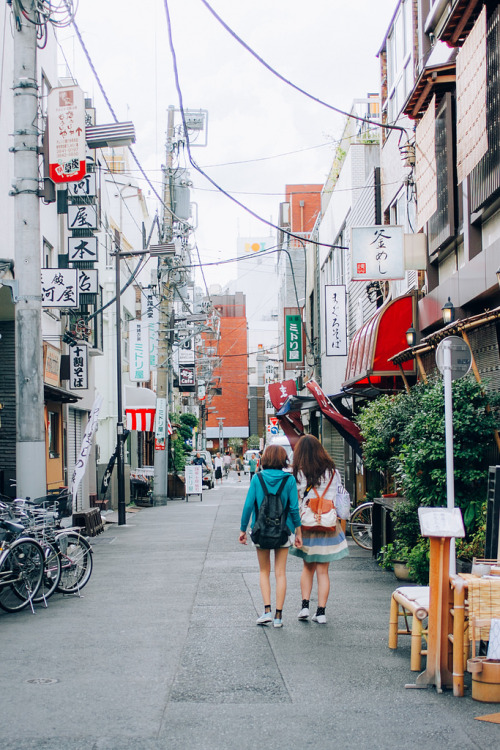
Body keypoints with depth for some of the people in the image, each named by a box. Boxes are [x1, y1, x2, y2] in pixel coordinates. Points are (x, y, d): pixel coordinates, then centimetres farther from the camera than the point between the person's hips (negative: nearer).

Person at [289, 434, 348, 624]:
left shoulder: (300, 475, -7)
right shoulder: (332, 472, -1)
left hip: (307, 527, -1)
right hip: (328, 527, 1)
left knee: (308, 567, 17)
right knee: (323, 571, 6)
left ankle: (305, 606, 8)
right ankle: (321, 612, 5)